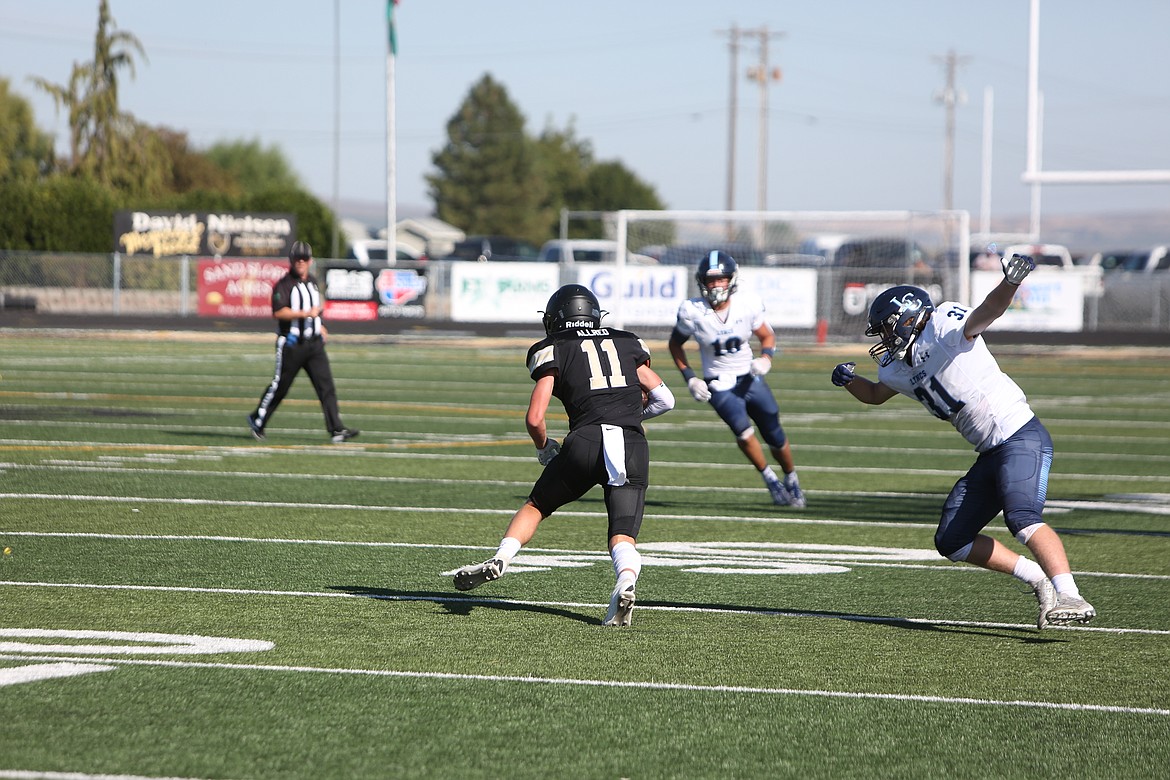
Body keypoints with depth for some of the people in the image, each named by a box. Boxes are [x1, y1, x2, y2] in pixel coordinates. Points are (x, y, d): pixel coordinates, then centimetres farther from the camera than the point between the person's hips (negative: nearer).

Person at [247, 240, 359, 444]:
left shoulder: (313, 281, 14)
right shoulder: (284, 284, -10)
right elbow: (279, 312, -23)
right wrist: (306, 313, -27)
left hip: (314, 343, 6)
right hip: (291, 344, -6)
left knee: (326, 385, -6)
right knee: (280, 386, 3)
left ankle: (336, 430, -11)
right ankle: (257, 421, 23)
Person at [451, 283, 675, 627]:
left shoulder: (553, 351, 13)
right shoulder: (626, 343, 23)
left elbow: (534, 419, 4)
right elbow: (664, 398, 22)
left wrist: (543, 448, 24)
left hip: (587, 440, -2)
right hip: (634, 446, 2)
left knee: (536, 505, 22)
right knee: (623, 537, 1)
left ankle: (500, 558, 4)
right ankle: (626, 580, -29)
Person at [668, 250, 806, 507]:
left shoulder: (747, 305, -11)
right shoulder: (693, 312, -14)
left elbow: (767, 336, 7)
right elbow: (675, 344, 4)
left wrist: (766, 358, -14)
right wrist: (690, 378, -4)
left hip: (750, 379, 2)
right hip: (719, 385, -2)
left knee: (775, 435, 6)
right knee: (742, 430, -25)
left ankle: (792, 480, 33)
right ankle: (769, 478, -3)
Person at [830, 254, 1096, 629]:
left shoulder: (943, 325, -6)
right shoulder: (899, 367, 19)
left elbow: (985, 313, -25)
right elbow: (876, 394, 38)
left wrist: (1010, 282, -44)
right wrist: (848, 380, 19)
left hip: (1020, 435, -10)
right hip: (991, 454, 10)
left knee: (1022, 517, -30)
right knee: (951, 540, 9)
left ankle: (1070, 597, -38)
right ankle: (1041, 580, 8)